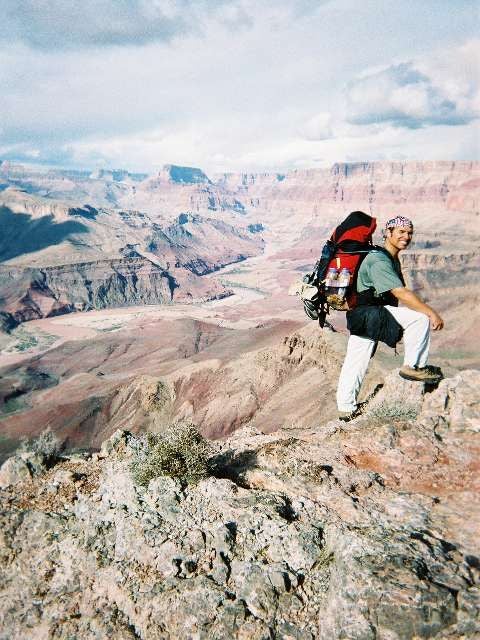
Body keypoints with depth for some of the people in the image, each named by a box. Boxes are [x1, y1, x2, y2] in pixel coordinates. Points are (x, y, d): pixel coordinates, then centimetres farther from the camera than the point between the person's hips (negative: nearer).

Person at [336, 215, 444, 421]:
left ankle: (346, 408, 19)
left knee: (356, 362, 12)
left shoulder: (393, 259, 16)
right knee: (420, 317, -17)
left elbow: (396, 296, 16)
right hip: (368, 314, -10)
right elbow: (401, 293, -26)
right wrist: (431, 313, -25)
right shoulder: (378, 260, -18)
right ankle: (414, 366, -7)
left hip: (363, 318, 10)